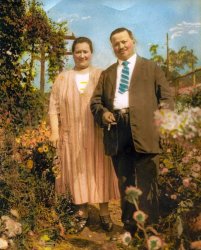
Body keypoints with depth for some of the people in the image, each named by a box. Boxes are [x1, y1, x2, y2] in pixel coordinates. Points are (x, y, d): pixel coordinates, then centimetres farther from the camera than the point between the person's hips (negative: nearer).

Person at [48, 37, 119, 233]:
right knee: (78, 172, 6)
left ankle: (104, 212, 14)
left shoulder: (101, 76, 5)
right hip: (72, 134, 1)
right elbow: (54, 107, 5)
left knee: (99, 171, 3)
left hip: (97, 134, -1)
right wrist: (54, 131, -4)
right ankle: (82, 212, 16)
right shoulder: (62, 78, 9)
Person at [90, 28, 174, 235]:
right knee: (124, 183, 10)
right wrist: (102, 113, -3)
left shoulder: (151, 67, 14)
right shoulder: (107, 74, 23)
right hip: (117, 130, 4)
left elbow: (166, 97, 7)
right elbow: (95, 100, 19)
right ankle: (129, 227, 22)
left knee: (146, 183, -2)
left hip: (144, 129, -3)